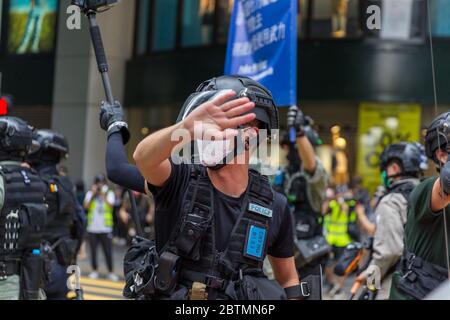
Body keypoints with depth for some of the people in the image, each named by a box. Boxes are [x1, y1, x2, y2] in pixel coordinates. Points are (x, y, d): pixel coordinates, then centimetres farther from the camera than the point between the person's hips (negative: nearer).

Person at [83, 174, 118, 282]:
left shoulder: (109, 193, 6)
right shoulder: (90, 193, 9)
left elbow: (110, 205, -11)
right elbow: (86, 206, -5)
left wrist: (103, 195, -12)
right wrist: (93, 194, -7)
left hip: (105, 228, -2)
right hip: (92, 227, 2)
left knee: (108, 251, -3)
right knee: (93, 251, 7)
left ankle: (111, 272, 3)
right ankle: (94, 271, 18)